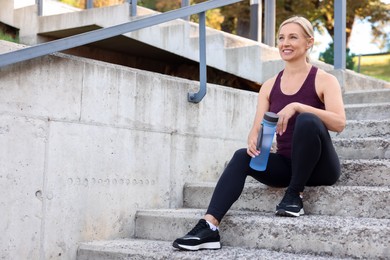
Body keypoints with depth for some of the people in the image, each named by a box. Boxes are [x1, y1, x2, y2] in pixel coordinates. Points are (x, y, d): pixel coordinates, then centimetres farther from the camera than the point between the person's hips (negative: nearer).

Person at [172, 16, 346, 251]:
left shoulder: (324, 80, -5)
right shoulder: (270, 86, 9)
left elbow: (339, 123, -20)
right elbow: (258, 128, 3)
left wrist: (297, 106, -32)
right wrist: (253, 141, -22)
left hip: (319, 167, -4)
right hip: (286, 164, 4)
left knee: (307, 120, -32)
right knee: (242, 156, -23)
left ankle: (295, 195, -17)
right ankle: (209, 227, -34)